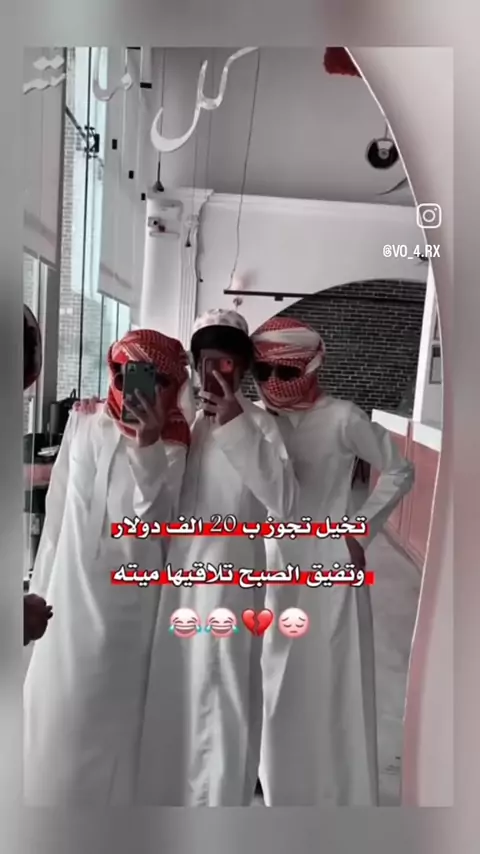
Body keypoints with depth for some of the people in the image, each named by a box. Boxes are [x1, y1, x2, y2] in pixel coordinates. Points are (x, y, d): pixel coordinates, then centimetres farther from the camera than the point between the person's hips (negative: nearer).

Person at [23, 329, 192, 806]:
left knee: (109, 720, 8)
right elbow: (56, 514, 8)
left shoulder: (171, 448, -4)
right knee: (52, 712, 12)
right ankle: (47, 798, 34)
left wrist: (147, 448, -26)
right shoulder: (82, 426, 2)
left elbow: (154, 520, -16)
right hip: (69, 595, 2)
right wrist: (40, 588, 11)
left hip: (126, 604, -2)